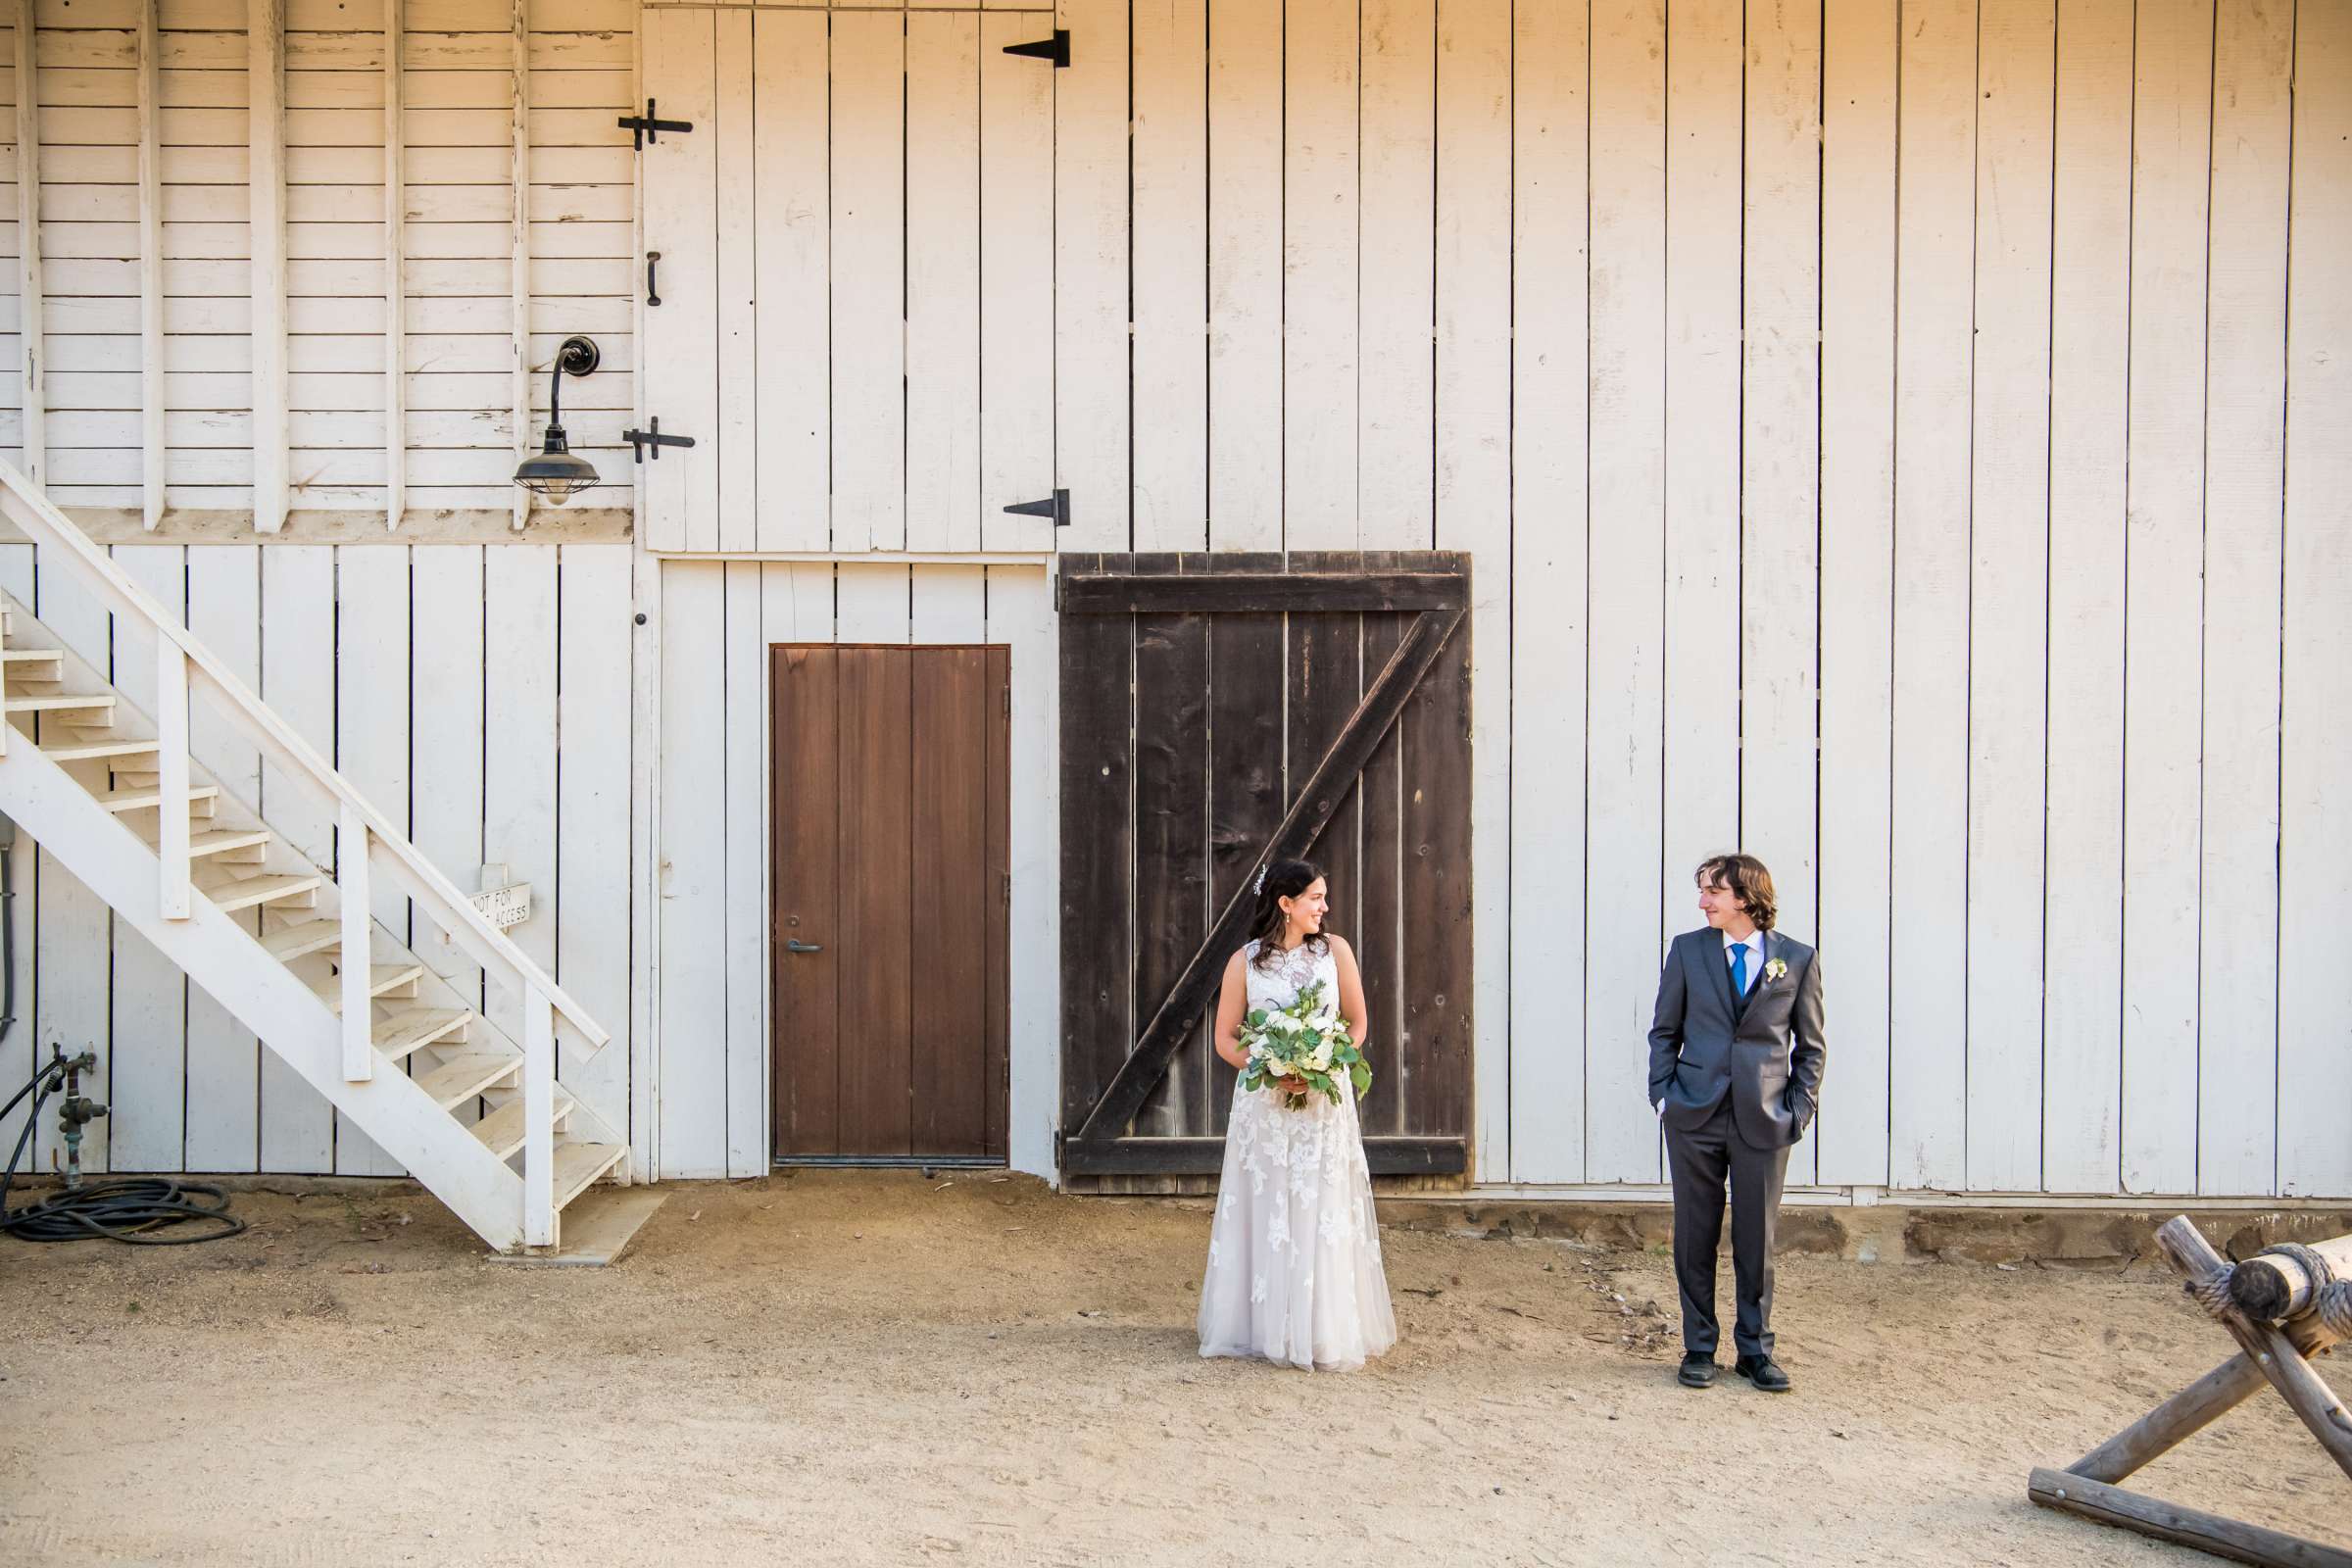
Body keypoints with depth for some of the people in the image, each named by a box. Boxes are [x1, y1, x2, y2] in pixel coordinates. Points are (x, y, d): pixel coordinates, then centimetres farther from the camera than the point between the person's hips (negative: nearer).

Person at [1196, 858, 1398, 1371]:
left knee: (1321, 1214, 0)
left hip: (1324, 1101, 1)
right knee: (1265, 1214, 3)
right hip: (1263, 1104, 0)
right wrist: (1273, 1073, -14)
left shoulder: (1334, 951, 2)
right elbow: (1225, 1039, 2)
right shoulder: (1245, 963, -1)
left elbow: (1358, 1023, 7)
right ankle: (1260, 1326, 13)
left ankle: (1325, 1333, 9)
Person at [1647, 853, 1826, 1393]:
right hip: (1696, 1113, 1)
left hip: (1764, 1120, -1)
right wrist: (1662, 1095, 1)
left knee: (1757, 1239, 5)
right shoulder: (1688, 949, 4)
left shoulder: (1797, 960, 1)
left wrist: (1800, 1108, -1)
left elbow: (1811, 1045, 7)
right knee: (1695, 1236, 6)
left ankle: (1755, 1350, 18)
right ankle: (1698, 1349, 17)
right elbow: (1664, 1030, 9)